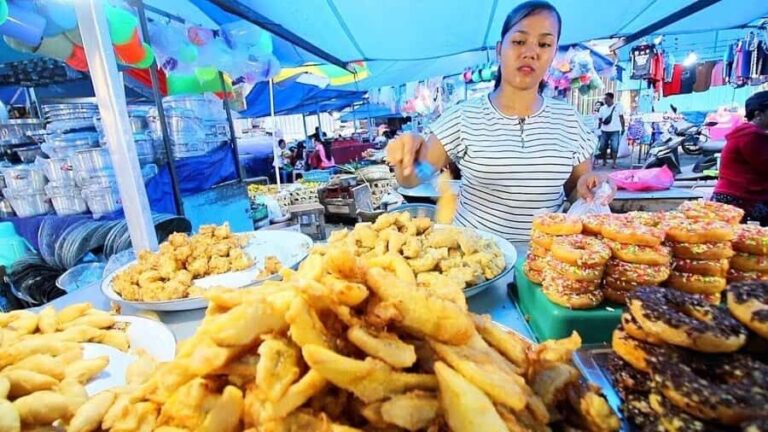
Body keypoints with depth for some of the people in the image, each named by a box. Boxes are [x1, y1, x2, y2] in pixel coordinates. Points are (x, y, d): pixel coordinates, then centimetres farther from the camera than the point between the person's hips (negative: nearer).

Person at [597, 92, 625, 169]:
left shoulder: (618, 106, 0)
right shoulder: (602, 108, 6)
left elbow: (621, 118, 5)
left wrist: (623, 128, 4)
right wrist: (599, 129, -1)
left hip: (615, 131, -3)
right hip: (604, 131, 3)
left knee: (614, 147, -5)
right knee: (602, 147, 6)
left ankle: (614, 163, 2)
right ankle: (604, 160, 25)